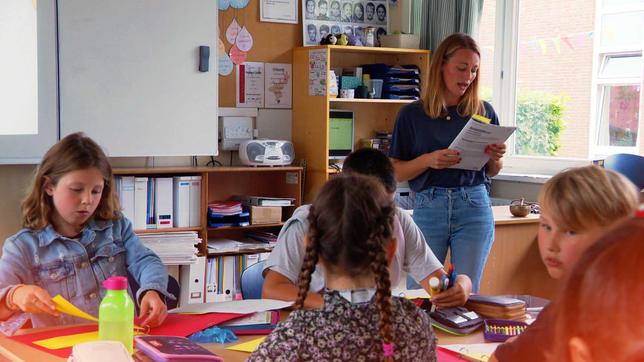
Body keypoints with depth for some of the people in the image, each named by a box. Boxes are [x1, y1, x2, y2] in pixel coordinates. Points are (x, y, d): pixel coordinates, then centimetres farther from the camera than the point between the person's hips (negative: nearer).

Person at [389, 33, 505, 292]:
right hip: (428, 209, -1)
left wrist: (495, 158, -6)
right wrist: (428, 160, -16)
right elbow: (397, 172, 1)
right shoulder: (412, 115, 1)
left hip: (474, 207, 1)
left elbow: (492, 172, 15)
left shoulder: (484, 112, 6)